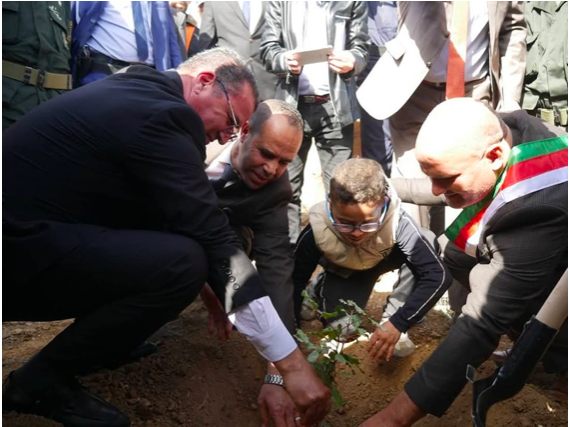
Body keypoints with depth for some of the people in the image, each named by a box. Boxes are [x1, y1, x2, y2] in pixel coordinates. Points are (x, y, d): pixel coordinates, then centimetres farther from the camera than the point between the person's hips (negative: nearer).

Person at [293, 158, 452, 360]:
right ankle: (318, 292, 17)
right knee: (343, 329, -19)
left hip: (384, 258, 0)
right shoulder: (317, 230, -38)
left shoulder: (397, 222, -42)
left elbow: (438, 275, -40)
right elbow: (294, 280, -24)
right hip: (343, 272, 1)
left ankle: (390, 318, -11)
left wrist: (398, 322, -46)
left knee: (428, 242, -31)